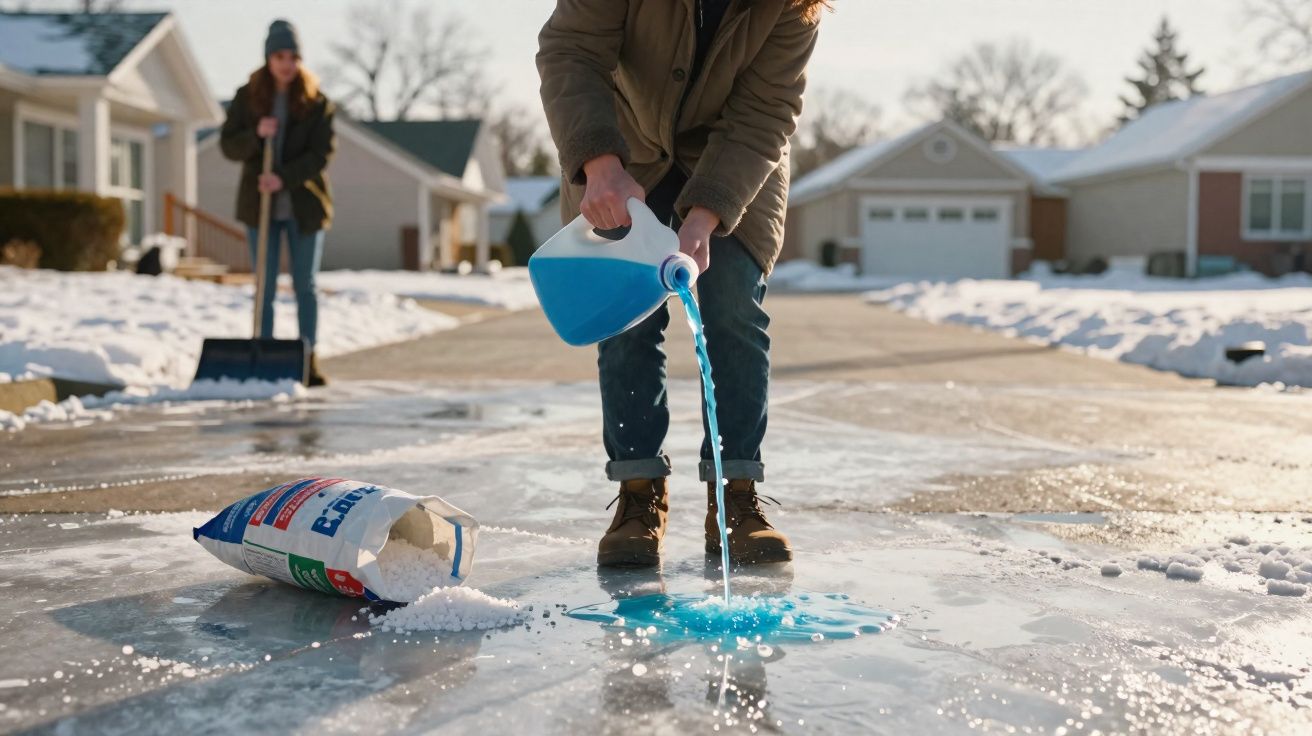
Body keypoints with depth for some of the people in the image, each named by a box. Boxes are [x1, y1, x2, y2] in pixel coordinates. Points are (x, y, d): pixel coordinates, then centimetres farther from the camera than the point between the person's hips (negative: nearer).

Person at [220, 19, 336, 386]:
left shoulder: (316, 101, -2)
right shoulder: (246, 97, 2)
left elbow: (322, 152, -9)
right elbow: (228, 145, 0)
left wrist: (285, 177, -21)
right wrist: (255, 135, -19)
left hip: (304, 206, -1)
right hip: (260, 205, 1)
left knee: (305, 286, 7)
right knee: (265, 287, 4)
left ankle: (309, 361, 15)